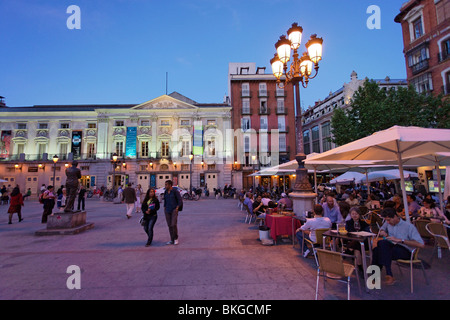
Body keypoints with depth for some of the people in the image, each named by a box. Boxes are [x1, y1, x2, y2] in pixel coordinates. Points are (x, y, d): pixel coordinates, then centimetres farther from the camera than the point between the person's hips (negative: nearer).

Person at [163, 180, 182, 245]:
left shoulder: (175, 191, -10)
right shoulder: (165, 192, 8)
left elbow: (180, 201, -9)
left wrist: (177, 208, -15)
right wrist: (164, 208, 10)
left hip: (174, 210, -6)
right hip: (167, 211, 6)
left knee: (173, 224, -14)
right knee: (169, 225, 7)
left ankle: (176, 238, 8)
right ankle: (172, 240, 16)